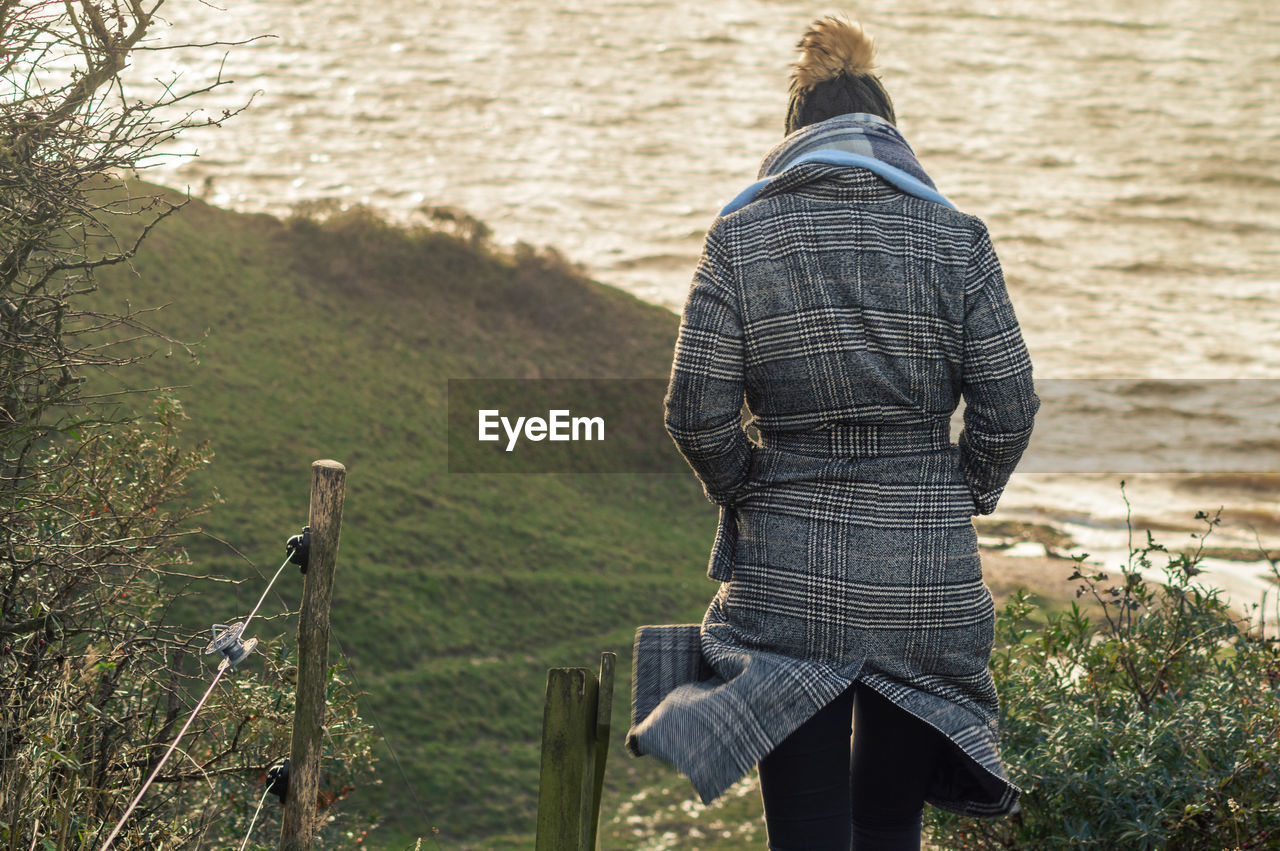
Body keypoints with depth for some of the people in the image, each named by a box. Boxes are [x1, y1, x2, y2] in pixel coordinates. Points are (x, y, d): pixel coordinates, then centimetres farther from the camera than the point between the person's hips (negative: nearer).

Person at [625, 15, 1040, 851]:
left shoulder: (740, 237, -1)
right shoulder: (956, 238, 0)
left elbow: (698, 411, -5)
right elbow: (1007, 406, -3)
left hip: (789, 572, -1)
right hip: (928, 575, 1)